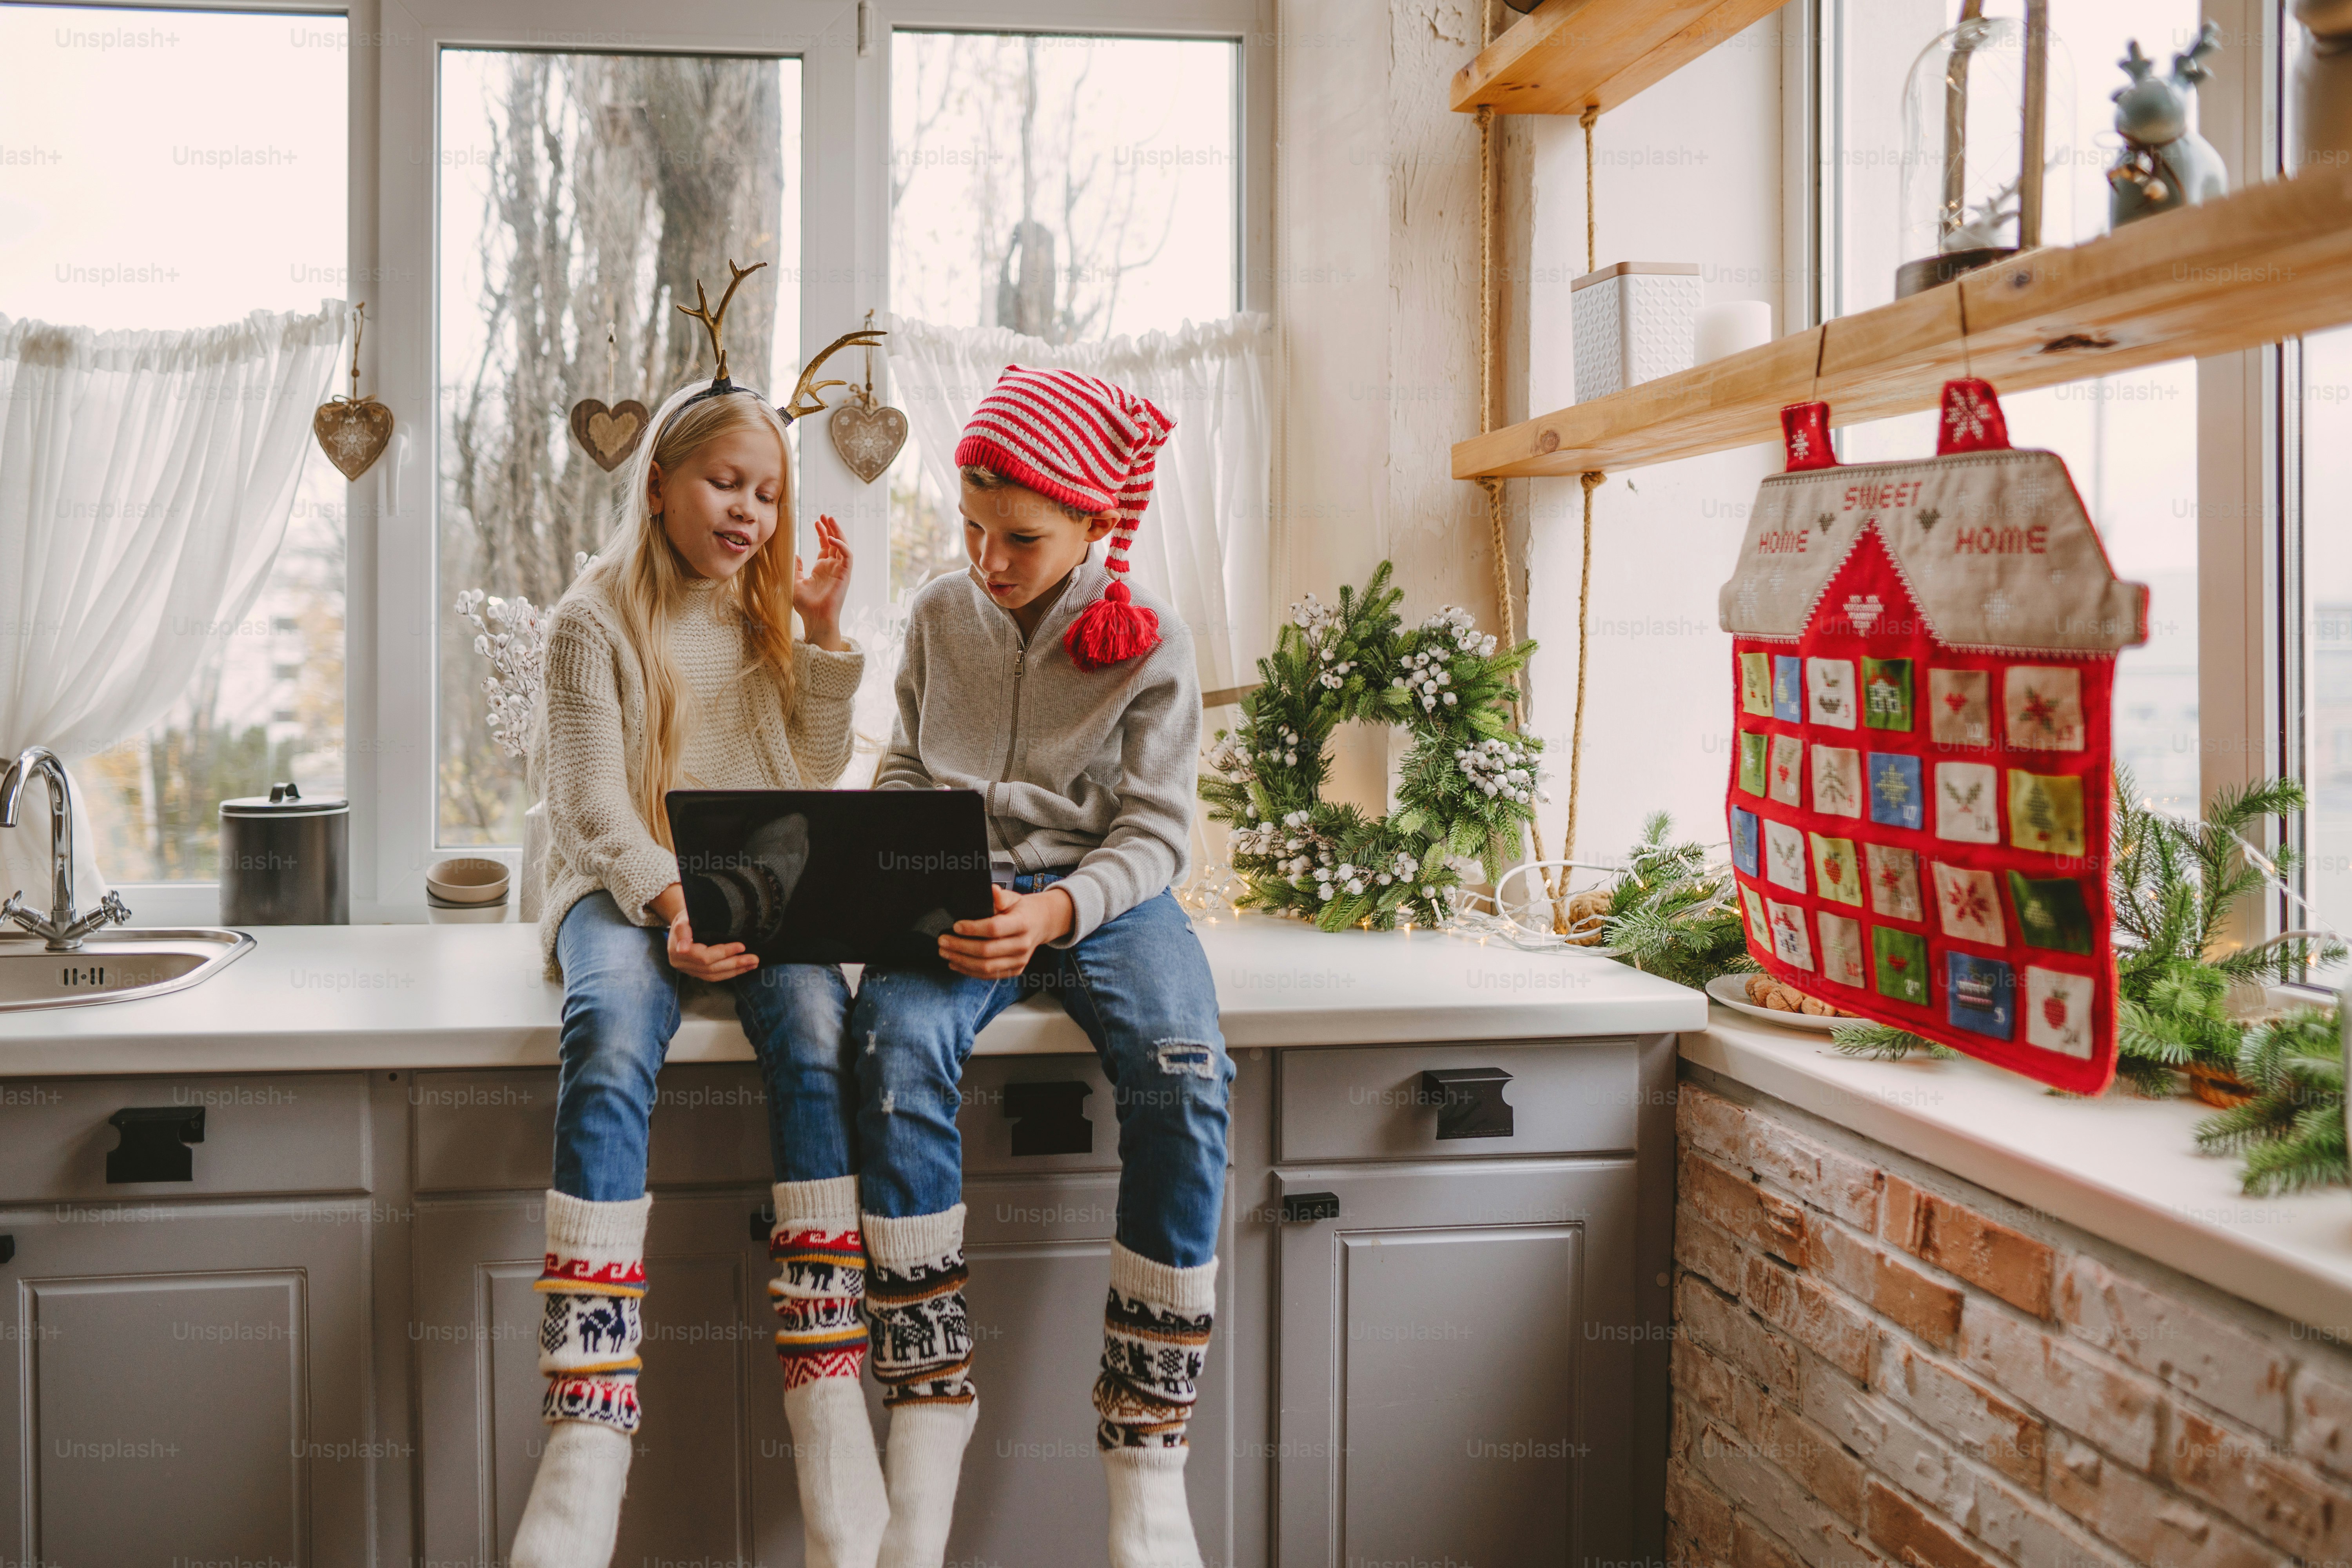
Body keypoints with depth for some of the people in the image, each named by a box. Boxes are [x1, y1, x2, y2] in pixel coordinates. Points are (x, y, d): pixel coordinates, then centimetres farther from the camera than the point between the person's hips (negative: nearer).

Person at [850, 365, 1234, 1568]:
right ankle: (928, 1405, -22)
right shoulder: (939, 615, 10)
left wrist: (1057, 911, -23)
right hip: (958, 893, 2)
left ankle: (1146, 1450, -23)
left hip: (1102, 894, -2)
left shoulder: (1150, 643, 0)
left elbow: (1154, 833, -3)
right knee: (900, 1050, -33)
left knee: (1185, 1074, -33)